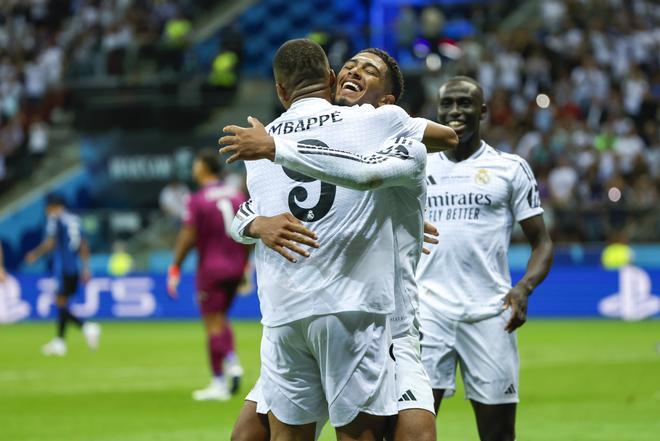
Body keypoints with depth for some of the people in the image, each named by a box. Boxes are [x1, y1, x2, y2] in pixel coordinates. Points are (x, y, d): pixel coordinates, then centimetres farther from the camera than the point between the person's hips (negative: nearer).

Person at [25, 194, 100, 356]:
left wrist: (35, 254, 3)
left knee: (61, 304, -7)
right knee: (61, 303, 15)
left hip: (62, 268, -7)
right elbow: (84, 246, 15)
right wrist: (85, 268, 19)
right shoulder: (74, 219, 15)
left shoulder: (55, 219, -5)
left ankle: (86, 326, -26)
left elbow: (49, 243, -12)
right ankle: (59, 341, 18)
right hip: (74, 269, 7)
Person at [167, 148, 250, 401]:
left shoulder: (197, 201, -11)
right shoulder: (236, 195, 6)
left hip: (211, 269, -6)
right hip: (235, 267, 6)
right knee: (220, 319, 21)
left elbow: (187, 238, -13)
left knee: (214, 323, -2)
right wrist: (244, 266, 19)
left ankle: (219, 384, -2)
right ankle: (232, 362, 0)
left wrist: (175, 269, -6)